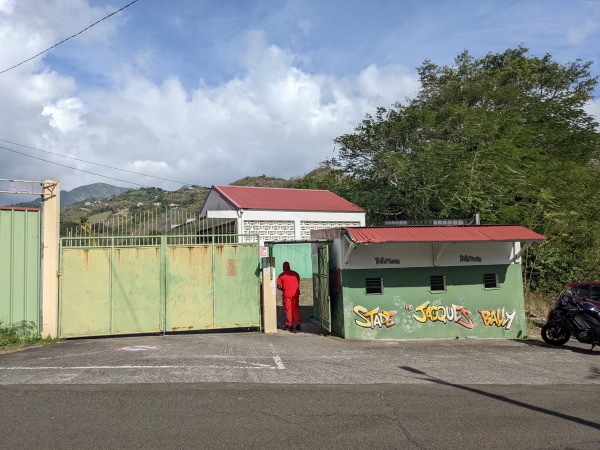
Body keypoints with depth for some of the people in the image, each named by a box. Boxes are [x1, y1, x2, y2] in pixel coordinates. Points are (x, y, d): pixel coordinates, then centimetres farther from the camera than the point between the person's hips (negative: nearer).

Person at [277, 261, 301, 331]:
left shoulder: (281, 275, -4)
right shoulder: (295, 274, 7)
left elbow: (279, 286, -6)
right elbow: (298, 284, 12)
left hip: (286, 294, -3)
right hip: (295, 294, 3)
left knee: (288, 310, 5)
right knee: (296, 309, 11)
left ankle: (289, 325, 7)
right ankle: (298, 324, 9)